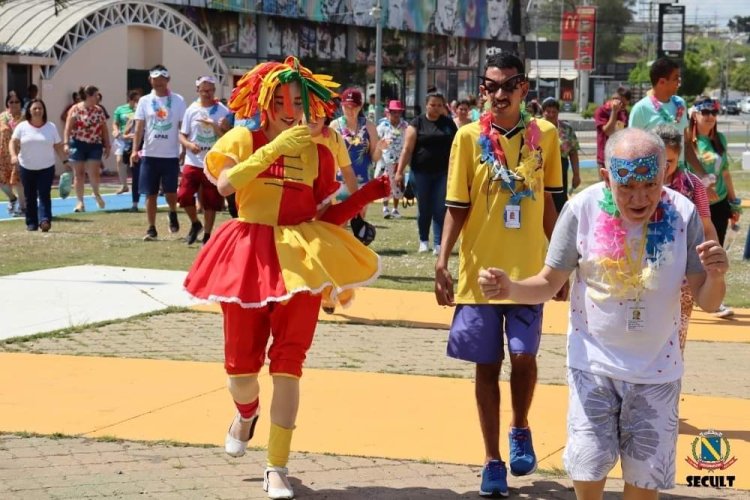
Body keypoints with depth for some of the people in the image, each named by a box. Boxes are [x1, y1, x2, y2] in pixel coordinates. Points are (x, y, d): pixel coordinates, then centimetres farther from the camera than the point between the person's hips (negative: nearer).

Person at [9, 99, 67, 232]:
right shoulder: (22, 127, 1)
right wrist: (13, 155, -23)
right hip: (26, 167, 1)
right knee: (30, 197, 6)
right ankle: (31, 223, 13)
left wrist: (65, 161, 1)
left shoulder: (51, 127, 4)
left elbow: (58, 146, 6)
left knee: (44, 195, -12)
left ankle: (45, 220, -21)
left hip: (46, 167, -1)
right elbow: (13, 142, -4)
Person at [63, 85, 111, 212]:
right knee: (79, 173, 2)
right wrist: (66, 143, -18)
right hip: (78, 144, -2)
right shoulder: (75, 109, -5)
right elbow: (68, 128, -8)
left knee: (94, 173, -6)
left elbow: (104, 129, 11)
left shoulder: (99, 110, 7)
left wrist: (107, 145, 9)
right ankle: (80, 202, 9)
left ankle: (96, 194, 24)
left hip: (95, 145, 2)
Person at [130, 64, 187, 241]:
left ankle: (173, 215, 29)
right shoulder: (145, 101, 4)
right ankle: (151, 229, 12)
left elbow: (183, 126, 3)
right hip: (150, 154, 1)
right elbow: (139, 126, 0)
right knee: (150, 194, 4)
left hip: (171, 154, -1)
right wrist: (135, 149, -10)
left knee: (171, 192, -3)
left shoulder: (178, 100, 1)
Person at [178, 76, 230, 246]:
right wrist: (189, 144, -14)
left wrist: (214, 126, -20)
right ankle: (195, 224, 18)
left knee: (211, 201, 3)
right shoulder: (191, 110, 5)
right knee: (184, 195, -8)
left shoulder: (222, 111, -2)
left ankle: (207, 235, 17)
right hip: (193, 162, 2)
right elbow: (182, 135, 8)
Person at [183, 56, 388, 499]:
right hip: (250, 253, -1)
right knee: (242, 362, 6)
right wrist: (275, 148, -24)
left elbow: (325, 217, 9)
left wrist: (367, 195, -5)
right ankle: (247, 413, 43)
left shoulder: (318, 153, 6)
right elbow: (225, 184, -19)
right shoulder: (245, 140, 0)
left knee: (288, 363, -5)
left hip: (299, 259, 1)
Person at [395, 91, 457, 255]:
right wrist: (399, 171, -10)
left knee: (440, 209, -4)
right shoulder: (417, 123, 0)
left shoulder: (449, 124, 8)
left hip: (444, 172, 1)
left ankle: (438, 244, -2)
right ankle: (424, 241, 22)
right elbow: (407, 149, -4)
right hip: (422, 172, -1)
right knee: (424, 209, 7)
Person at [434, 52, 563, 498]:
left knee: (524, 355, -8)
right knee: (487, 365, 5)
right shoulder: (470, 137, -3)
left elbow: (548, 203, 10)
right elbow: (457, 206, -1)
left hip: (528, 269, 0)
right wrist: (442, 261, -10)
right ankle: (493, 460, 16)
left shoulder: (544, 135, 1)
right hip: (479, 269, 0)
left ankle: (521, 430, 22)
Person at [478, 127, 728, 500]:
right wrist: (510, 289, -28)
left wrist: (716, 277, -33)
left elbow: (707, 302, -10)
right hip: (594, 362, -1)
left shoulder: (683, 214, -15)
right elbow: (549, 283, -7)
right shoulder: (582, 210, -17)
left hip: (656, 369, 1)